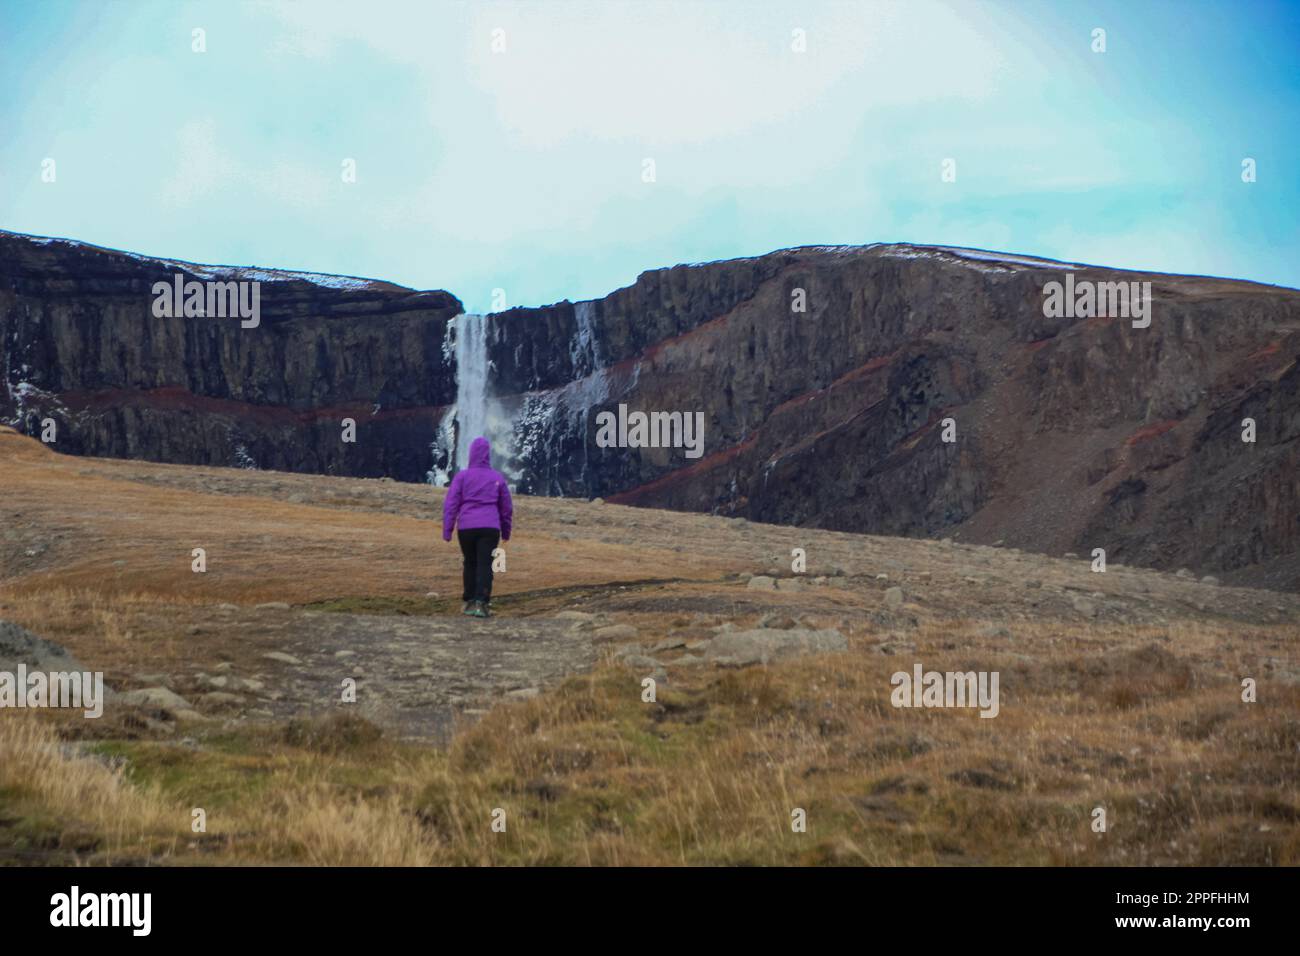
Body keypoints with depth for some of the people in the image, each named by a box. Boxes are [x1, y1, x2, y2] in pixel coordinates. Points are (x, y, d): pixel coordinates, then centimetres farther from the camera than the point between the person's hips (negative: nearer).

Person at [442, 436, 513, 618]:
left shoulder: (462, 476, 2)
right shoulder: (497, 478, 7)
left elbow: (450, 505, -4)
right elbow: (506, 508, 13)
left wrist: (447, 532, -3)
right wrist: (506, 532, 25)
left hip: (466, 528, 0)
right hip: (489, 528, 0)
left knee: (470, 564, 16)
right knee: (485, 566, -4)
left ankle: (470, 602, 19)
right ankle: (481, 603, -17)